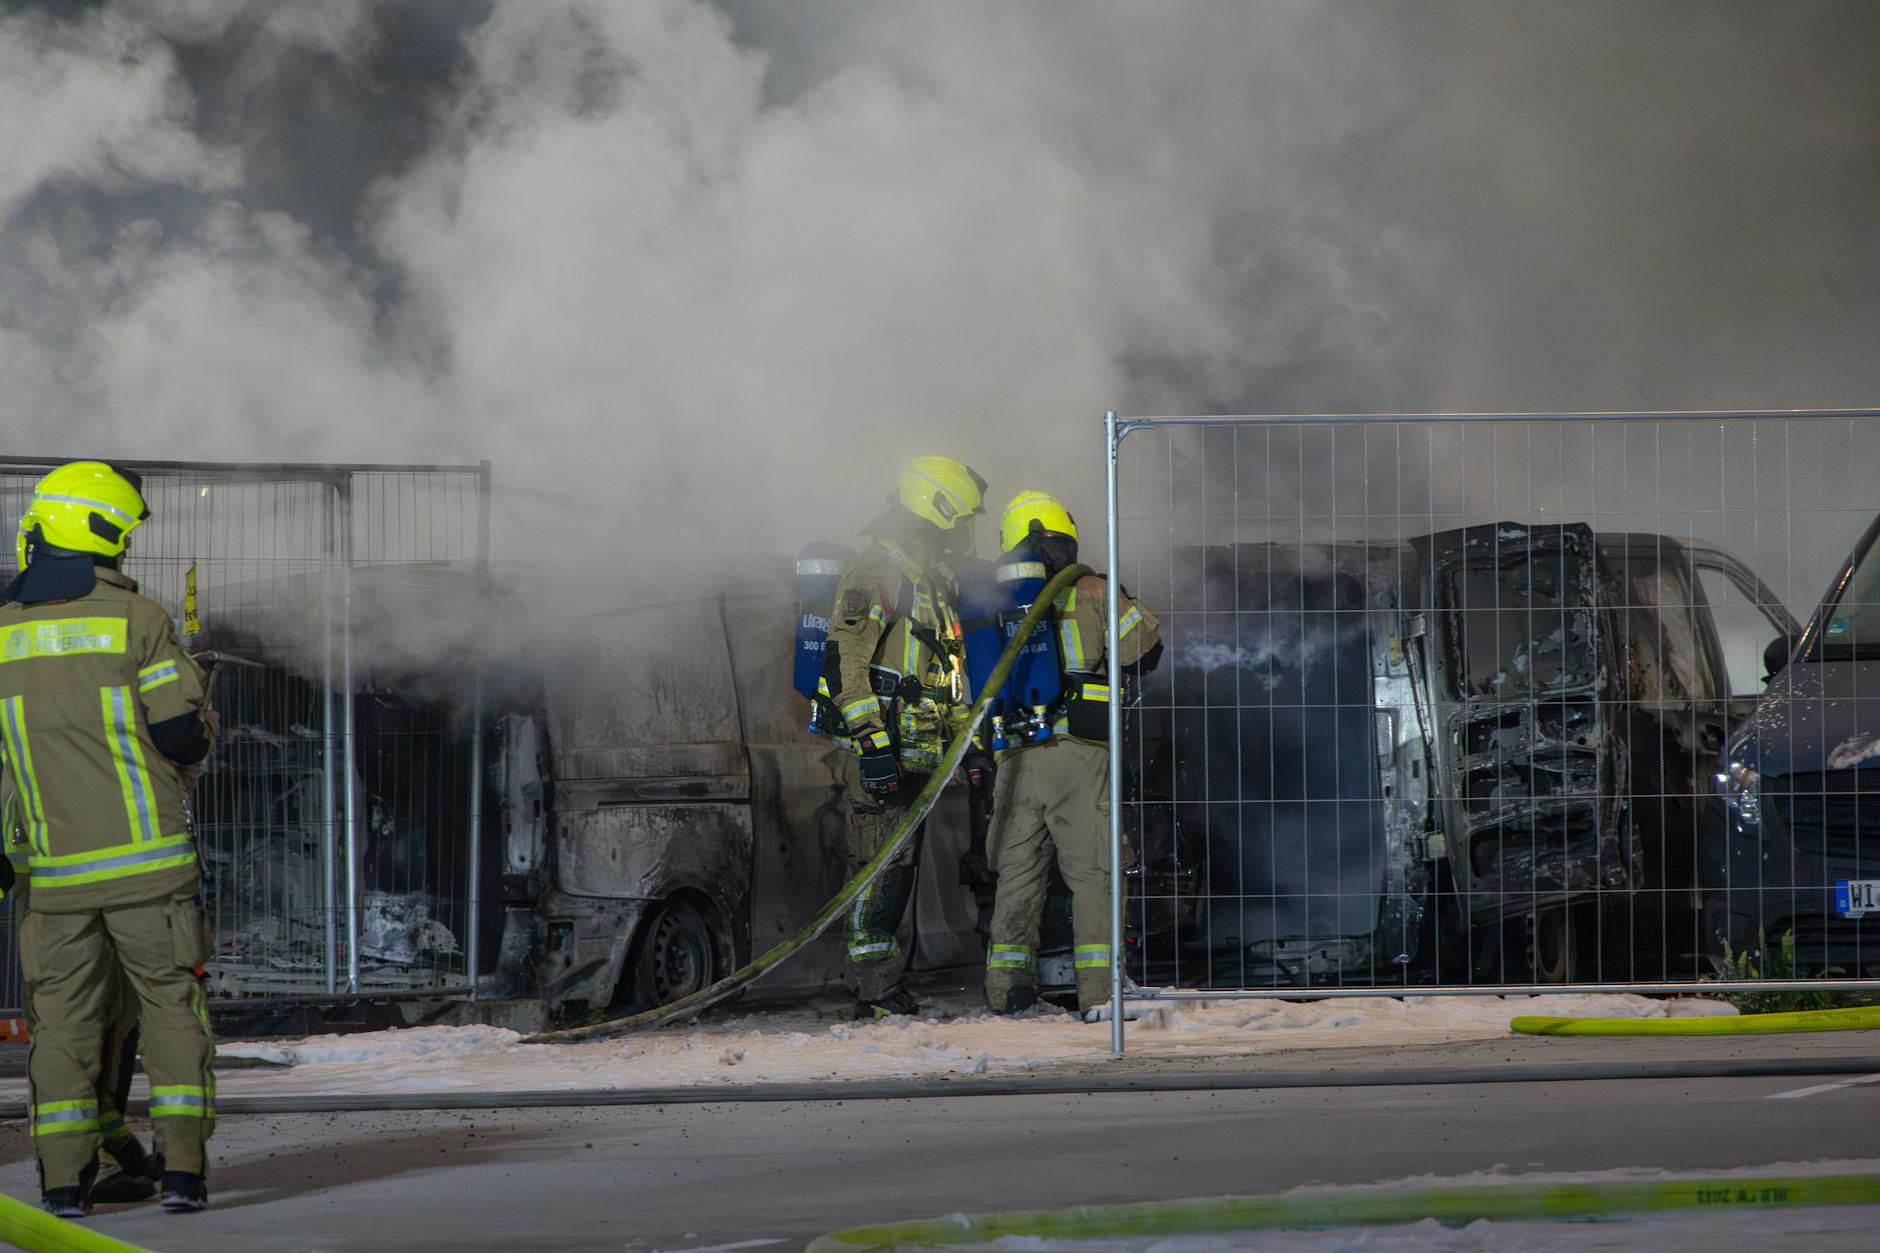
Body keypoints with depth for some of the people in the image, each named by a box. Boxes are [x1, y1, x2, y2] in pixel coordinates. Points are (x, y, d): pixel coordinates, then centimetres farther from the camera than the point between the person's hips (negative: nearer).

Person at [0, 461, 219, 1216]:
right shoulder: (134, 619, -9)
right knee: (172, 1007, 6)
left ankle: (63, 1178, 5)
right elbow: (187, 732, -10)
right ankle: (183, 1168, -1)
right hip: (146, 863, -3)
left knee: (64, 1017, 10)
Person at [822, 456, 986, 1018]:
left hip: (914, 754, 10)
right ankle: (875, 990, -11)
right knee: (881, 866, -11)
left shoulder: (930, 579, 22)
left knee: (900, 867, 11)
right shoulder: (877, 570, -10)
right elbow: (844, 659, -19)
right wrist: (870, 740, -24)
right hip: (881, 751, -10)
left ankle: (884, 986, 15)